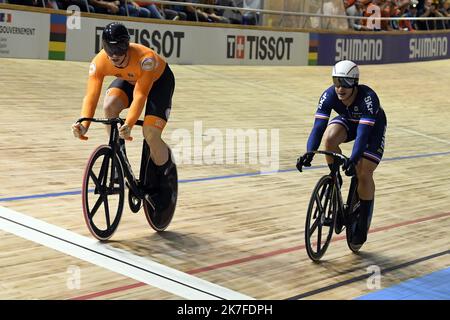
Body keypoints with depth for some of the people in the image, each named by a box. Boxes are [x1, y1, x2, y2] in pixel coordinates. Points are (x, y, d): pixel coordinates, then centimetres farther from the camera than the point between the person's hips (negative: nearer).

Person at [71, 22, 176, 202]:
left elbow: (140, 95, -44)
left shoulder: (145, 58, -41)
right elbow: (91, 95, -35)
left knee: (151, 135, -21)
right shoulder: (99, 62, -29)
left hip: (158, 80, -4)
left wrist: (128, 124, -58)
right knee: (109, 106, -29)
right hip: (128, 80, 4)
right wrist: (84, 124, -51)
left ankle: (164, 175, 9)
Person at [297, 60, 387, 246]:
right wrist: (309, 153, -49)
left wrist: (353, 160, -57)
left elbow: (363, 133, -44)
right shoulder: (329, 95, -29)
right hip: (348, 121, 3)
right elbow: (318, 127, -34)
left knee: (363, 173, -15)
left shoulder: (368, 98, -39)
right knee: (330, 137, -31)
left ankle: (363, 223, 2)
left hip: (373, 126, -3)